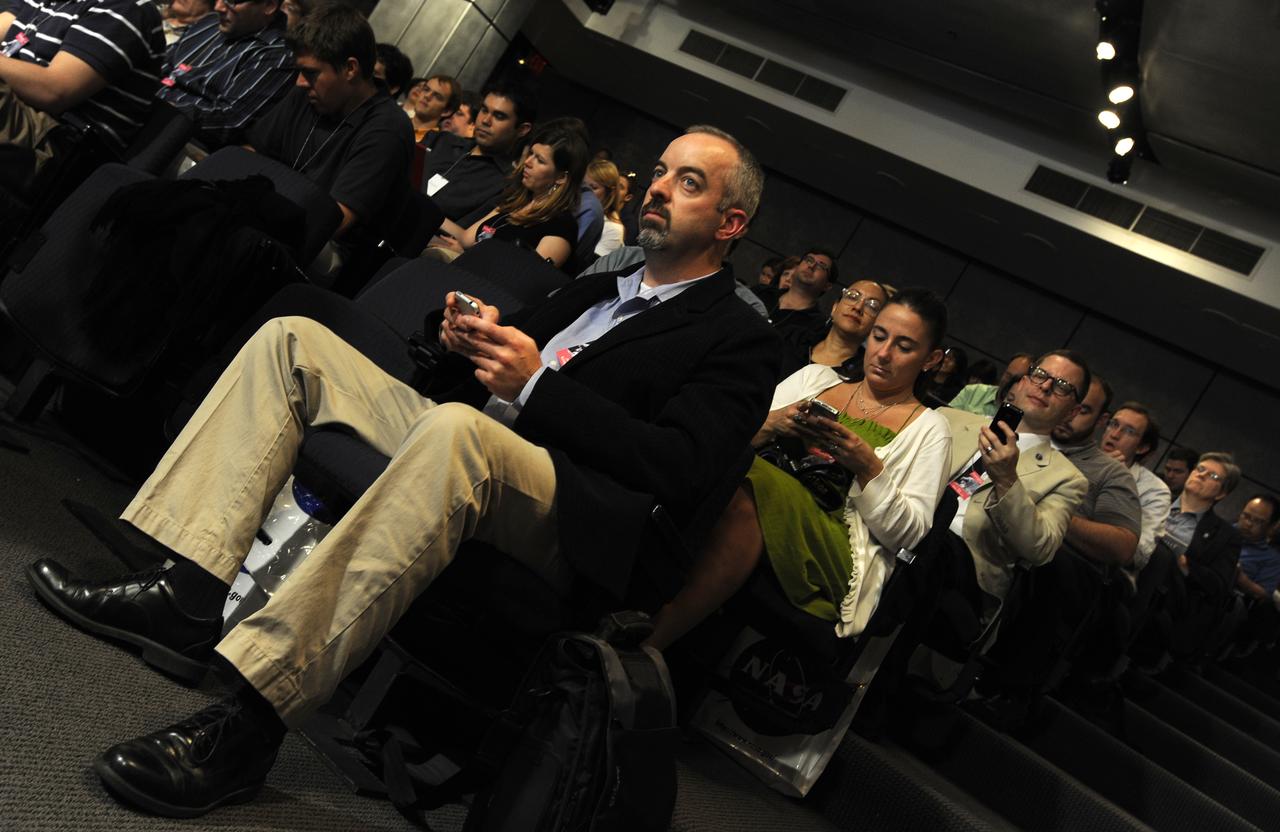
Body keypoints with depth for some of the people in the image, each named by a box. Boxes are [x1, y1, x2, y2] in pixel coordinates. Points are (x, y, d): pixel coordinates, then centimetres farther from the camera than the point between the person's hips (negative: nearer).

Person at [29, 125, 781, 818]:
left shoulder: (740, 338, 3)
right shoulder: (598, 290, 26)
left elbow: (682, 470, -12)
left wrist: (538, 383, -15)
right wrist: (472, 345, 2)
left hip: (570, 523, -8)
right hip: (464, 446, 8)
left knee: (457, 428, -40)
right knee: (293, 339, 3)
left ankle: (248, 724, -35)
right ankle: (188, 595, -14)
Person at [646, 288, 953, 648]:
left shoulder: (927, 428, 14)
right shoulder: (815, 376, 23)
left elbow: (909, 533, 4)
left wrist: (868, 467, -9)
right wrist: (770, 425, -2)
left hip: (834, 553, -3)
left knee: (751, 484, -34)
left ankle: (647, 645, -37)